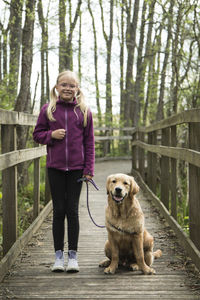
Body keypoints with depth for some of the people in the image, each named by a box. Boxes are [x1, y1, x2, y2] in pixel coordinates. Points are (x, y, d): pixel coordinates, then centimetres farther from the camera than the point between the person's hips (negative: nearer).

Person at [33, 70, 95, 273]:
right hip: (55, 167, 1)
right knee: (58, 210, 5)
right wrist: (51, 135, -12)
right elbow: (37, 134, 9)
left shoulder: (84, 111, 3)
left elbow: (89, 142, 4)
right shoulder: (48, 109, 3)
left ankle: (73, 255, 12)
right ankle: (59, 255, 13)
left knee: (72, 211, 3)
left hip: (76, 168, 0)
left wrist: (89, 168, -1)